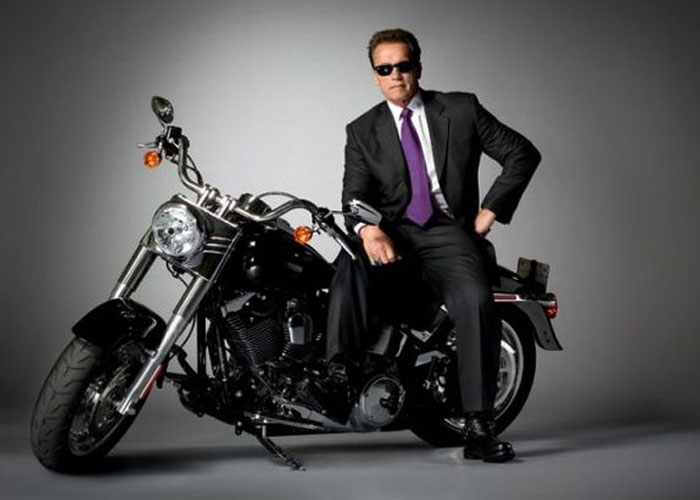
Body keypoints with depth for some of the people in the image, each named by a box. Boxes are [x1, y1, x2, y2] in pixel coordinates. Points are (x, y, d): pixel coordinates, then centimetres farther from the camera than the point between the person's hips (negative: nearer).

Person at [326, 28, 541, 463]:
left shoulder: (461, 109, 9)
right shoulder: (363, 131, 12)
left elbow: (523, 153, 10)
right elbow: (354, 195, -1)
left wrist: (489, 212, 2)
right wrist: (367, 229, -25)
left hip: (449, 233, -1)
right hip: (392, 232, 1)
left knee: (477, 302, -29)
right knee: (352, 265, -33)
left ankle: (479, 427, -24)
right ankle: (337, 372, -35)